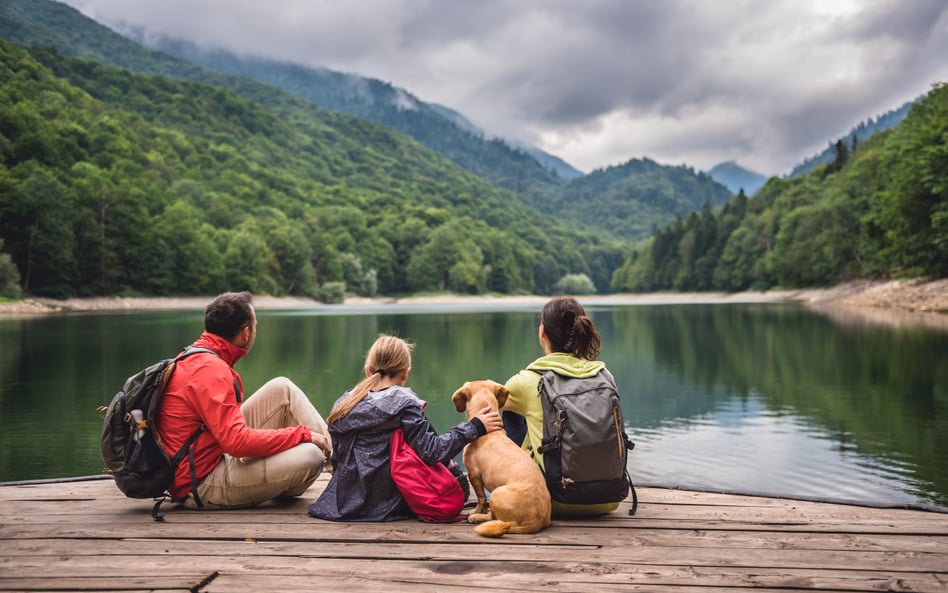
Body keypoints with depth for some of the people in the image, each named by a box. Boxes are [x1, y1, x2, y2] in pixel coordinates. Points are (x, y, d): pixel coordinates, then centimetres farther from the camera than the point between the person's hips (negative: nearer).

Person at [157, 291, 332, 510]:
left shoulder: (194, 358, 9)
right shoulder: (210, 370, -22)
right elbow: (238, 441, -29)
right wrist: (302, 434, -19)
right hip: (203, 486, -10)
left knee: (282, 388, 2)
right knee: (310, 456, -24)